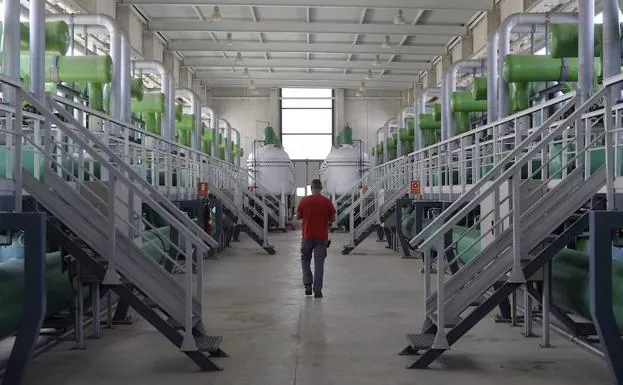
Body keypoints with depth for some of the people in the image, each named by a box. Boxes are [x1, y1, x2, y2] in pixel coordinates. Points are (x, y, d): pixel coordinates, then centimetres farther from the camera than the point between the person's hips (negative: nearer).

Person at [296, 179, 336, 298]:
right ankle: (317, 290, 2)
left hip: (307, 236, 0)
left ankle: (308, 284, 7)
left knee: (305, 260, 18)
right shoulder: (327, 202, -5)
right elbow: (333, 219, 1)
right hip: (322, 237, 0)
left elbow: (298, 216, 3)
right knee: (319, 263, 4)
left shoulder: (304, 201, -6)